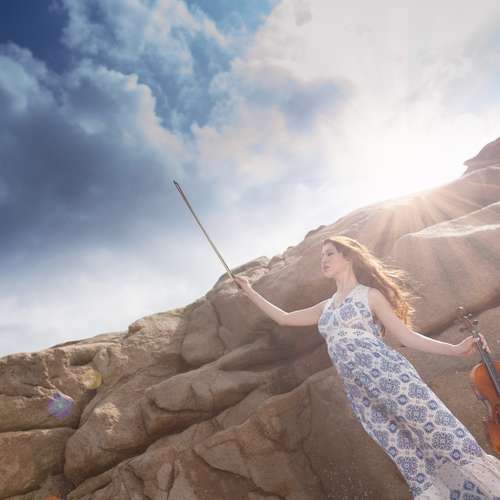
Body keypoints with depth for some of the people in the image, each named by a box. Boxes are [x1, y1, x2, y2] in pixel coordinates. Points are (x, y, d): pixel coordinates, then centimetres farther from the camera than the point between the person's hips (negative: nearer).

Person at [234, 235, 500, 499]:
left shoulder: (370, 294, 8)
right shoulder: (325, 307, 23)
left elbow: (406, 336, 5)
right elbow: (284, 318, 28)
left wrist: (455, 349, -6)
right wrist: (250, 291, 29)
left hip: (387, 373, -4)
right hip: (361, 393, 4)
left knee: (445, 438, -10)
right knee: (416, 469, 1)